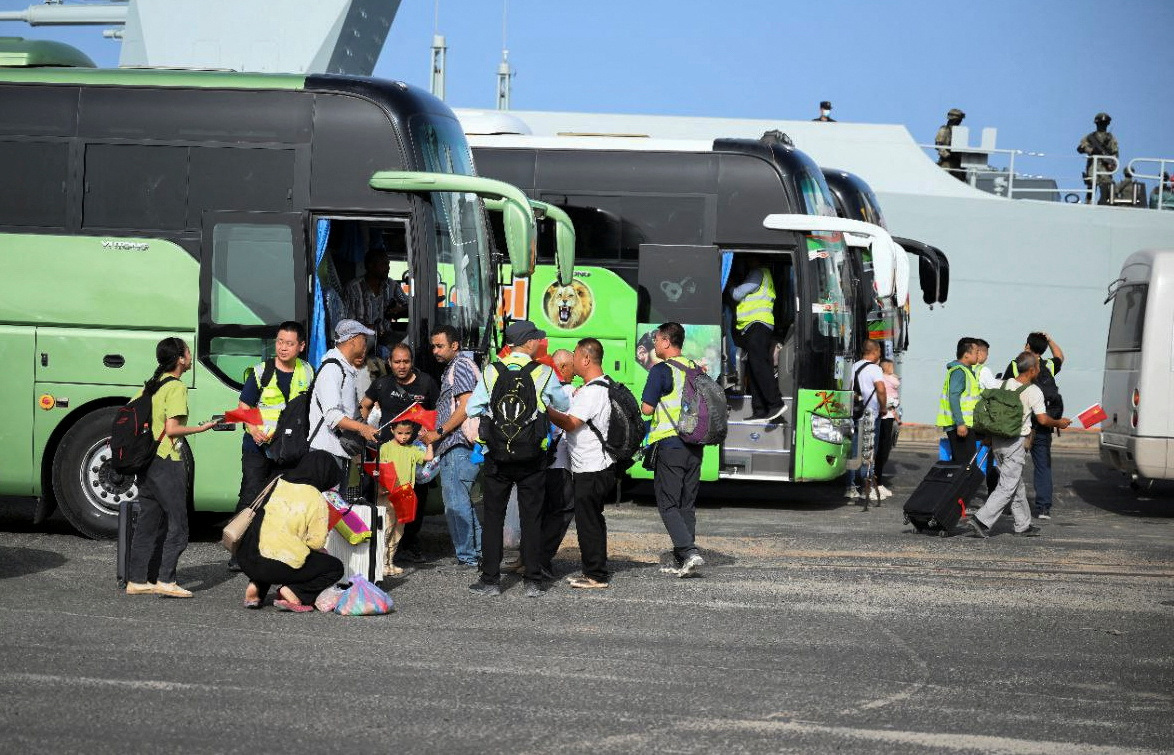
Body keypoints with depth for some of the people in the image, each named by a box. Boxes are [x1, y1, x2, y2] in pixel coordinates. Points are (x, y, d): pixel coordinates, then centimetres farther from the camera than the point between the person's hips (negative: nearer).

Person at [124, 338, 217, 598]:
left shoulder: (150, 386, 14)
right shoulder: (176, 387, -12)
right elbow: (172, 429, -18)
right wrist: (202, 428, -7)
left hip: (146, 460, 9)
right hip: (167, 462, -9)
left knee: (147, 522, 12)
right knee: (177, 524, -3)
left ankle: (137, 580, 13)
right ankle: (166, 581, -8)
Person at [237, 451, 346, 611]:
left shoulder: (277, 484, 13)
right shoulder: (317, 501, -5)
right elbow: (316, 542, -7)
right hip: (278, 566, -6)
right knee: (335, 568, 10)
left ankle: (255, 587, 16)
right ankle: (292, 593, -7)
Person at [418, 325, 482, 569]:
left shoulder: (461, 366, -8)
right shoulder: (451, 368, 23)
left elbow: (466, 406, -17)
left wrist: (439, 433, -15)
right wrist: (432, 434, 18)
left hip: (458, 446, -11)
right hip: (456, 446, 11)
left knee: (455, 504, -10)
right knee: (462, 502, 14)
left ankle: (467, 557, -7)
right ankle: (478, 551, 18)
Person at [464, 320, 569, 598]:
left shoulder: (492, 372, -2)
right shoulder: (544, 374, -5)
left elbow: (472, 408, -1)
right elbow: (563, 406, 8)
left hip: (497, 455, 1)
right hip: (532, 458, -1)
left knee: (493, 517, 8)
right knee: (531, 518, 6)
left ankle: (490, 580, 8)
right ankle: (534, 582, 8)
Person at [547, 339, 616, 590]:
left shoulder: (593, 391, -18)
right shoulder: (602, 385, 15)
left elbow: (570, 423, -22)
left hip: (592, 470, -10)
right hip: (590, 467, 10)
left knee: (588, 521, -5)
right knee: (591, 521, 15)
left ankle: (596, 575, -1)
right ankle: (594, 571, 21)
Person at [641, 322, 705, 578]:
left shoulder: (661, 370, -10)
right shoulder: (695, 368, 11)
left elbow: (646, 408, -12)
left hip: (669, 444, -7)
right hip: (695, 445, 7)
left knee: (668, 504, -2)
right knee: (687, 504, 11)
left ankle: (689, 551, -18)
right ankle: (681, 561, 12)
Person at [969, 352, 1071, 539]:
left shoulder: (1003, 384, 5)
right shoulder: (1033, 392, -12)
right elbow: (1042, 419, -9)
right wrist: (1059, 423, 10)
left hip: (998, 440, 7)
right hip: (1016, 443, -7)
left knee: (1017, 485, 17)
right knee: (1007, 486, -4)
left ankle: (1024, 525, 24)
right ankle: (981, 520, -15)